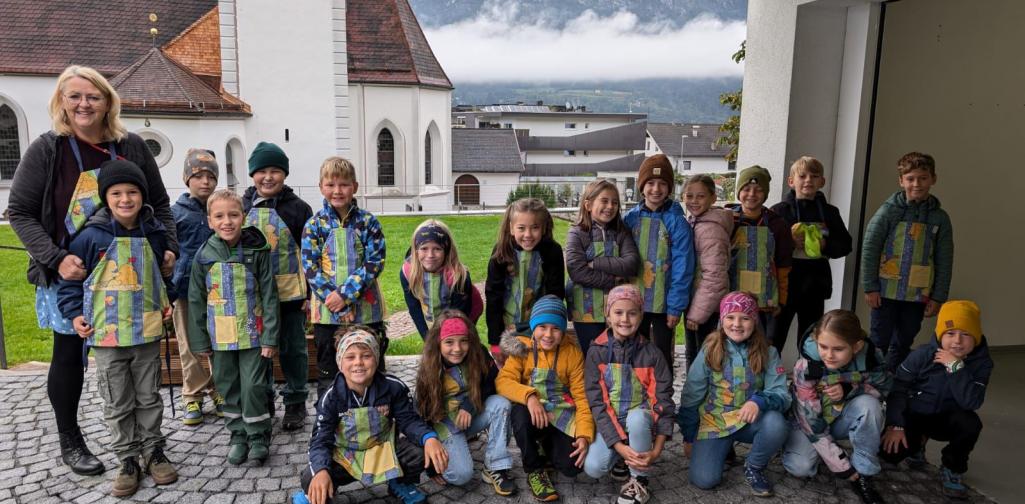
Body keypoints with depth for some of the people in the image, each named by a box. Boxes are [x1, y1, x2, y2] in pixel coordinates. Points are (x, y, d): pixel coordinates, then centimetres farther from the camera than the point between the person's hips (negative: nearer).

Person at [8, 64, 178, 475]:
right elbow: (20, 212, -4)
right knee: (70, 355, 10)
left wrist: (168, 248, -4)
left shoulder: (131, 147, 1)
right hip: (70, 275, -2)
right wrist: (55, 259, -17)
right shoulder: (47, 150, -6)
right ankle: (69, 442, 27)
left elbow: (159, 203, 9)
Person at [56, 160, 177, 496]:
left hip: (147, 332, 2)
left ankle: (153, 452, 27)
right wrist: (74, 313, -7)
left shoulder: (154, 233, 1)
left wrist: (166, 302, 7)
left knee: (149, 398, 13)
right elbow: (70, 277, 0)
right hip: (107, 334, -2)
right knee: (118, 405, 8)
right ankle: (128, 460, 21)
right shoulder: (92, 236, -10)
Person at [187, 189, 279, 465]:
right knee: (228, 387, 12)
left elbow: (269, 296, -6)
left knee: (253, 386, -1)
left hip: (252, 333, -3)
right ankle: (238, 435, 28)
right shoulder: (204, 255, -1)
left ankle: (258, 436, 16)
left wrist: (270, 337, -9)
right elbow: (196, 300, 5)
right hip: (220, 336, 3)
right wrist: (199, 340, 3)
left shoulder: (257, 251, -7)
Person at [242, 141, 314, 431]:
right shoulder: (242, 208, 5)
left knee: (293, 349, 7)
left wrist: (310, 293, -6)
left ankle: (295, 404, 21)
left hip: (290, 293, -3)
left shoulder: (297, 208, -4)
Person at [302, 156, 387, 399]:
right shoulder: (315, 224, 0)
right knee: (328, 372, 12)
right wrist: (332, 298, -16)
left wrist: (346, 293, -17)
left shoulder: (368, 222, -1)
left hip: (366, 308, 0)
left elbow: (375, 262, -8)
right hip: (327, 311, 0)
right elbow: (310, 267, -5)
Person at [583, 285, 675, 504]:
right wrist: (619, 446, -23)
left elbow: (664, 401, -7)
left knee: (637, 417, -36)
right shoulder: (596, 352, -7)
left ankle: (639, 479, -13)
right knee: (592, 467, -26)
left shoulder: (652, 354, -6)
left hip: (642, 421, 0)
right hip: (609, 424, 1)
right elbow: (596, 403, -11)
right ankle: (621, 459, 10)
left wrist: (656, 451, -18)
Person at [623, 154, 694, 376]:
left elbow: (682, 268, -11)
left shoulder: (676, 222, -10)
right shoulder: (630, 218, 0)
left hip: (663, 303, -3)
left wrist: (676, 306, -14)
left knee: (662, 355, 11)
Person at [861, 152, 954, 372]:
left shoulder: (940, 218, 2)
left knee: (903, 344, 12)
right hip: (886, 291, -3)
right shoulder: (889, 211, -6)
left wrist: (938, 297, 2)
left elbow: (944, 262, 6)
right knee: (880, 342, 4)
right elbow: (869, 249, -6)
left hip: (918, 295, 3)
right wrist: (870, 287, -8)